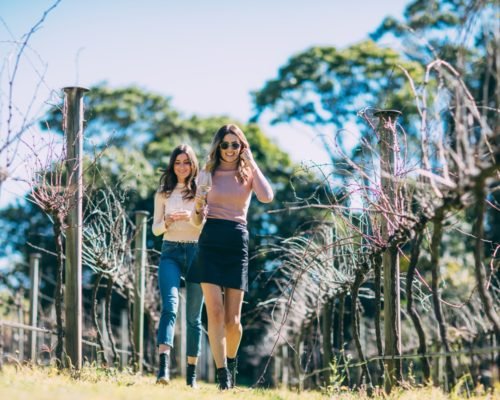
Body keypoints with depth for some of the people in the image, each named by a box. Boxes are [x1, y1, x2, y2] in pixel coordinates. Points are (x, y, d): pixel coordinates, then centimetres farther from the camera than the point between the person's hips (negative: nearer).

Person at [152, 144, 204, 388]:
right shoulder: (163, 193, 11)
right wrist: (167, 221, -12)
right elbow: (155, 229, 10)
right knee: (169, 305, -21)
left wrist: (192, 218, -17)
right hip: (170, 252, 0)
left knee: (194, 315, 4)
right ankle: (163, 367, -35)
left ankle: (191, 374, 11)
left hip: (196, 252, 0)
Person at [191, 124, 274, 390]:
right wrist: (198, 207, -11)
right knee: (215, 312, -13)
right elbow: (198, 219, 11)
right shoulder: (208, 174, 10)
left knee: (233, 318, 1)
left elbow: (267, 197, -12)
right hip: (211, 241, -1)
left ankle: (231, 363, 29)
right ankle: (223, 377, -14)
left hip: (237, 242, 1)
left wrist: (252, 164, -7)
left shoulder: (248, 173, 10)